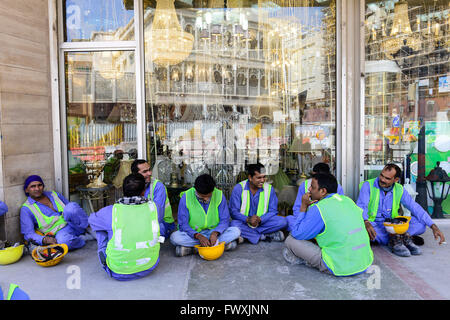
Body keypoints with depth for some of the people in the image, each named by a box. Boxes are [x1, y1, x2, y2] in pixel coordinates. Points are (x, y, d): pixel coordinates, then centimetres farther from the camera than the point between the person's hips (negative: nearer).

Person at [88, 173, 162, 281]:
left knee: (101, 227, 13)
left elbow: (91, 219, 10)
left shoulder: (110, 212, -13)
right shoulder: (153, 207, -9)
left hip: (118, 272, -1)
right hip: (149, 267, 2)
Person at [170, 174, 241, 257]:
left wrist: (215, 233, -26)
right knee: (175, 237, -30)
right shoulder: (186, 197, -14)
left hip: (214, 232, 1)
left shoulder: (219, 195, -10)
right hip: (193, 234, -1)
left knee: (235, 231, -23)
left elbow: (224, 220, -7)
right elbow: (183, 224, -13)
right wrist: (198, 236, -28)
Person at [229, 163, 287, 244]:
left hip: (262, 222, 2)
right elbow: (233, 211, -10)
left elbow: (273, 211, -3)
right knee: (234, 224, -35)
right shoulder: (238, 188, -8)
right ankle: (266, 236, -23)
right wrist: (248, 219, -28)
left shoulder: (269, 188, -3)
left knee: (283, 221, -22)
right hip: (244, 223, -1)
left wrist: (260, 219, -22)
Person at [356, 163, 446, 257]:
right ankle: (406, 238, -30)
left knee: (421, 223, -13)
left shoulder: (399, 190, 2)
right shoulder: (368, 185, -10)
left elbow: (415, 208, -1)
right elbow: (361, 207, -21)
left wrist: (434, 227, -12)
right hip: (374, 225, -3)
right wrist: (366, 223, -41)